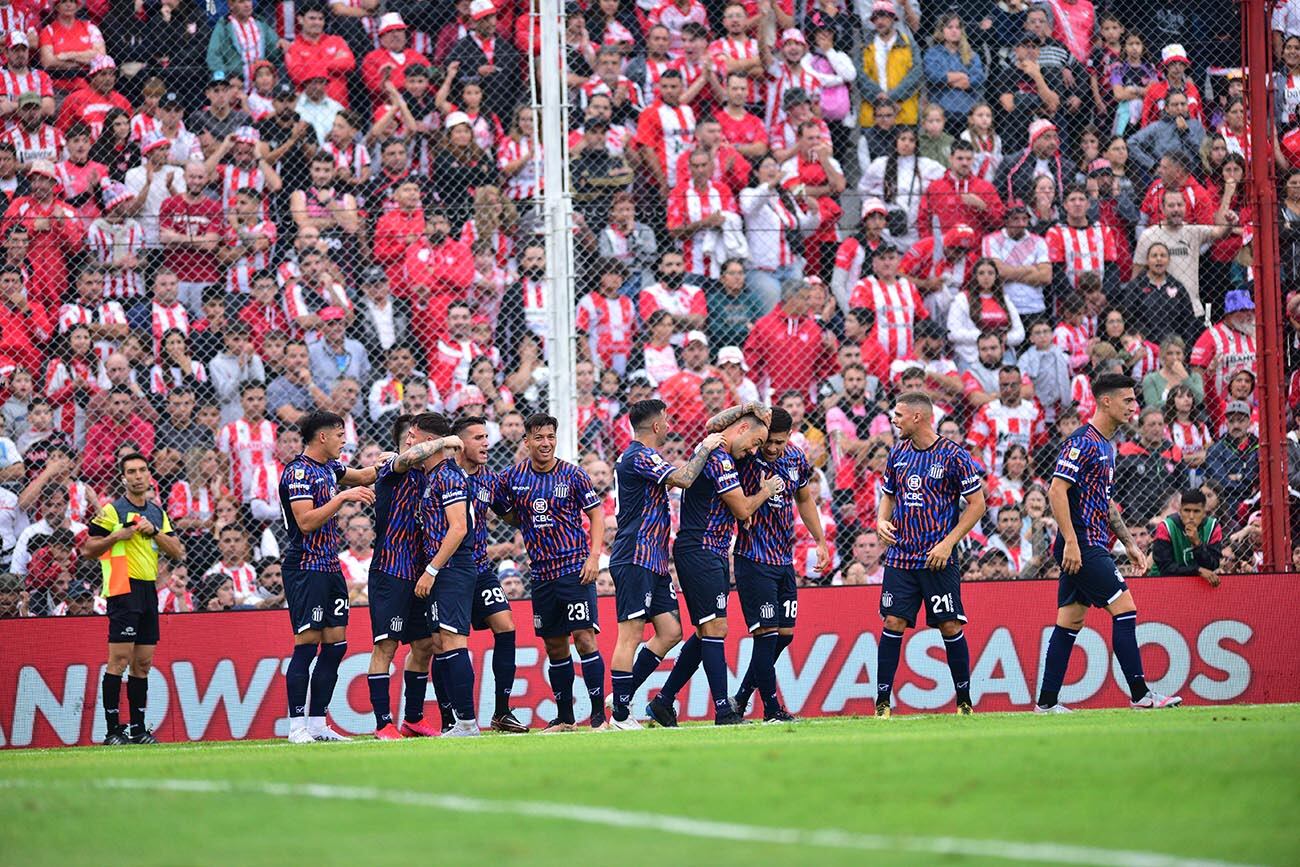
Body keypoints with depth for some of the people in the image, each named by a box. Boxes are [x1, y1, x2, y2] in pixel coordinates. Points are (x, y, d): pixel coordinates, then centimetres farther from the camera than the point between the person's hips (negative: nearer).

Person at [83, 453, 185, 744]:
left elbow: (178, 553, 12)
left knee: (143, 663, 7)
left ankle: (138, 728, 13)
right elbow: (88, 550, -2)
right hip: (123, 591, -7)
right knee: (120, 659, -11)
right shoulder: (112, 510, -1)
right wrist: (117, 535, -15)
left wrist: (154, 532, -3)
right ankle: (112, 730, -10)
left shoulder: (157, 513, 17)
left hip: (149, 591, 7)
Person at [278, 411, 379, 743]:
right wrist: (344, 496, -21)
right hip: (305, 569, -9)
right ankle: (297, 725, -7)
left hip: (330, 567, 9)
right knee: (307, 644, -10)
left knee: (336, 645, 6)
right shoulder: (298, 472, -13)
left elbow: (363, 476, 31)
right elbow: (306, 521, -22)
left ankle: (317, 723, 10)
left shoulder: (329, 467, 13)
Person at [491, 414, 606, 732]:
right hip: (542, 573, 4)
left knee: (584, 638, -11)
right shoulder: (512, 478, 4)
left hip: (575, 569, -4)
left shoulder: (573, 475, -4)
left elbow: (596, 514, 1)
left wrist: (594, 555, -9)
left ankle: (599, 714, -7)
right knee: (554, 647, 9)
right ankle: (564, 718, 17)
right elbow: (508, 515, 19)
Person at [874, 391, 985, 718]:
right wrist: (882, 521, 1)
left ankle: (964, 702, 11)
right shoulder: (898, 452, 9)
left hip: (938, 559, -4)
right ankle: (882, 703, 0)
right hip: (900, 556, 4)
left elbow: (977, 504, -5)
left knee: (950, 627, -2)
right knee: (893, 623, -4)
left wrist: (948, 543, -12)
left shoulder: (953, 455, -8)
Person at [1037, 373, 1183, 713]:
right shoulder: (1082, 442, -13)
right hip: (1081, 546, -10)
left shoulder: (1106, 446, 18)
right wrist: (1071, 542, -24)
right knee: (1124, 609, -9)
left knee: (1070, 621, 9)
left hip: (1091, 546, 10)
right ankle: (1140, 694, -6)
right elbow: (1057, 491, -20)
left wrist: (1129, 544, 24)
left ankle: (1047, 702, 9)